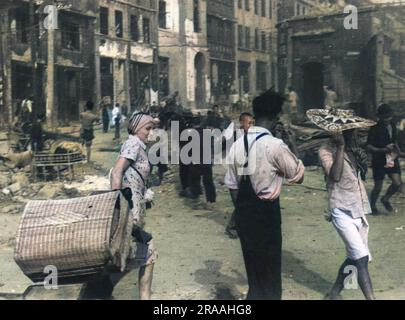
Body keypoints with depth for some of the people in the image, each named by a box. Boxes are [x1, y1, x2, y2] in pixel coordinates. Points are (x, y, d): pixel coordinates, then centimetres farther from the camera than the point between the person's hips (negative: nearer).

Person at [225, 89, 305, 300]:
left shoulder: (238, 144, 1)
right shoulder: (275, 145, -18)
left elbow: (232, 184, 7)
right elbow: (298, 176, -9)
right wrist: (290, 152, 2)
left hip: (243, 210, 6)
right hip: (266, 212, -6)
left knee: (253, 266, 21)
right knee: (268, 270, 9)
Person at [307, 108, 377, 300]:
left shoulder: (353, 150, 13)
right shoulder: (326, 151, -9)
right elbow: (335, 175, -24)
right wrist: (340, 147, -21)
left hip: (359, 209, 8)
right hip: (342, 211, -8)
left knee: (354, 257, 12)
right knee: (361, 257, -15)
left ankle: (334, 293, 27)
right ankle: (370, 297, -14)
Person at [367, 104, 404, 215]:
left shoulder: (392, 125, 5)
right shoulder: (375, 129, -14)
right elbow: (369, 146, -13)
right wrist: (383, 150, -25)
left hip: (392, 159, 5)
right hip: (379, 161, -5)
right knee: (378, 187, 3)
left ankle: (385, 199, 21)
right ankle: (372, 206, 27)